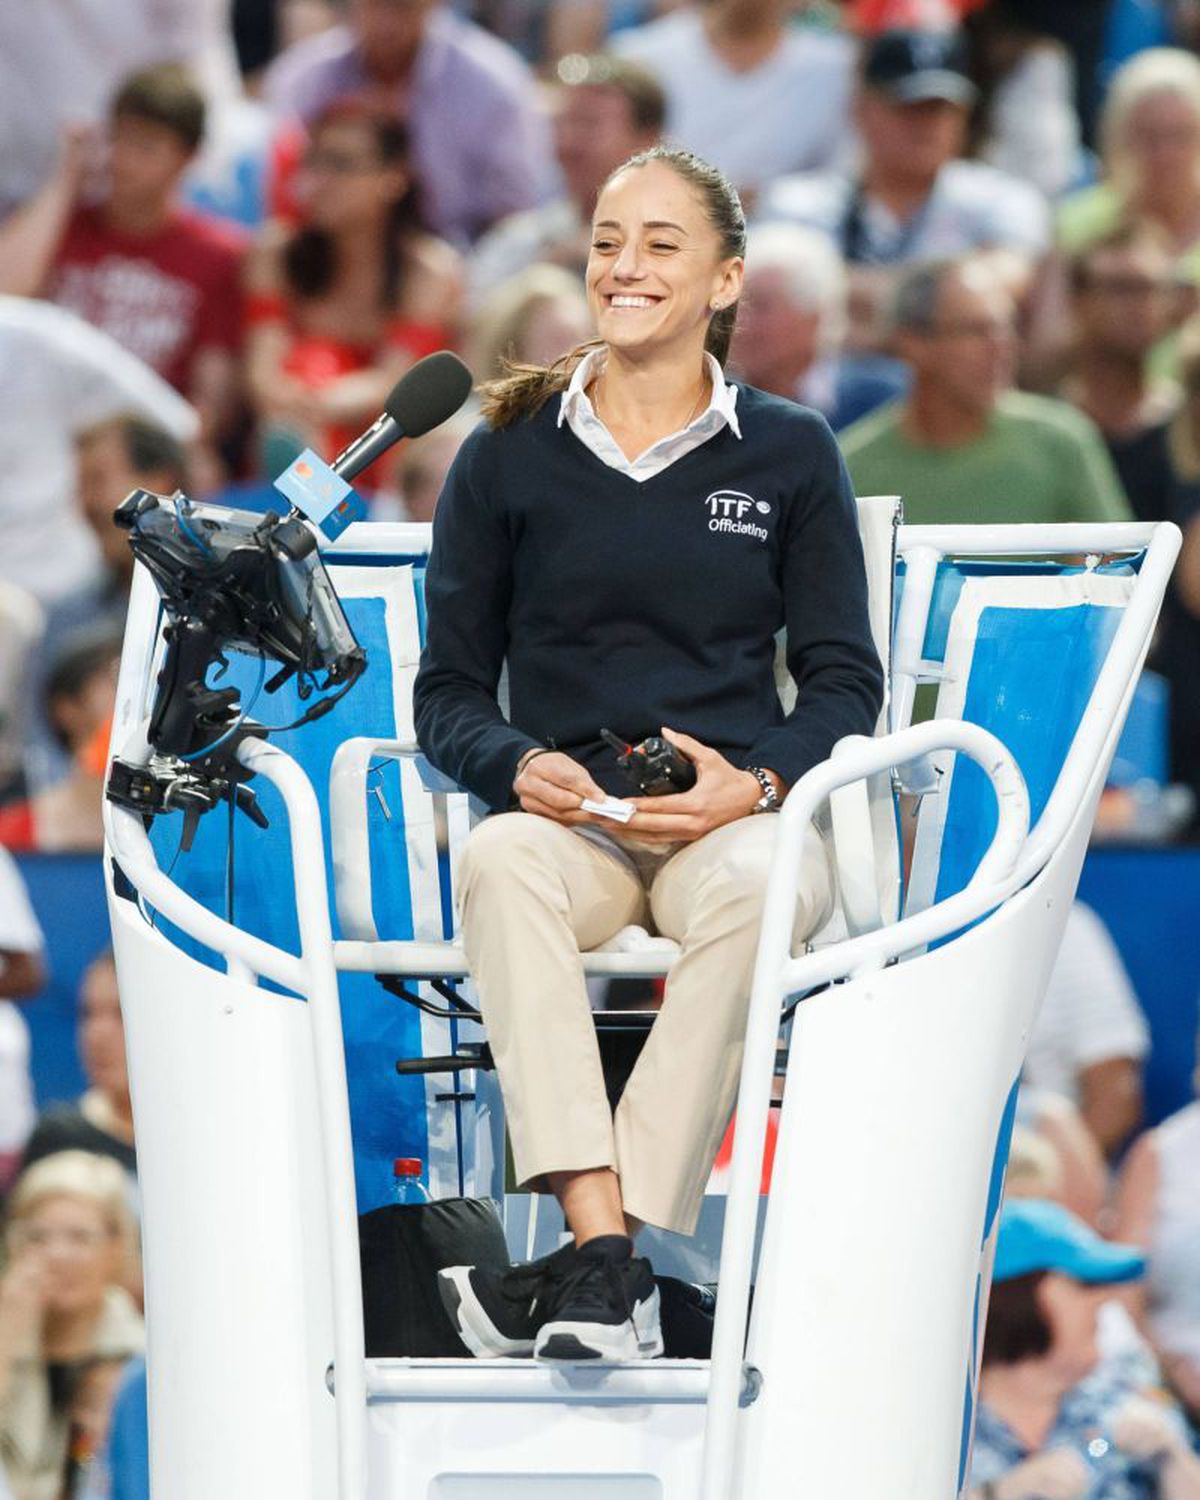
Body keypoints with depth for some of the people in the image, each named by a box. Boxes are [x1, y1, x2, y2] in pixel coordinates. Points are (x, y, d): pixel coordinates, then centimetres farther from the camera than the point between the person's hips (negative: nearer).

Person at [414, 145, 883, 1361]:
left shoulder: (788, 454, 11)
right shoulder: (509, 457, 12)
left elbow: (844, 682, 9)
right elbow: (447, 691, 12)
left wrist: (754, 783, -12)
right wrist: (519, 768, -10)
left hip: (735, 814, -1)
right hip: (566, 816, 1)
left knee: (753, 886, -38)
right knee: (498, 861, -37)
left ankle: (590, 1267, -41)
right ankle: (604, 1253, -48)